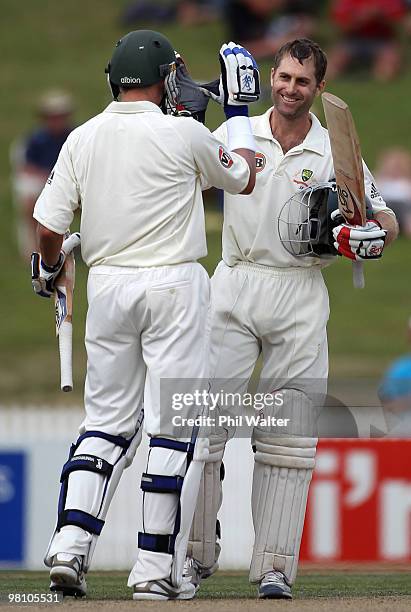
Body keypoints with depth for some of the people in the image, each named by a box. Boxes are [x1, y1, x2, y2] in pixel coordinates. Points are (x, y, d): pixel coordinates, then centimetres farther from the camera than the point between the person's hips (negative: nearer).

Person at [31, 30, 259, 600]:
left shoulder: (82, 138, 2)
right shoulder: (184, 133, -8)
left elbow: (48, 226, 1)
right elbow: (243, 178, 9)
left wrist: (47, 272, 21)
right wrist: (239, 112, 22)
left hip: (107, 286, 4)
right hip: (175, 285, -4)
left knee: (107, 420, 12)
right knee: (175, 425, 0)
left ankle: (69, 545, -1)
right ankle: (158, 567, -2)